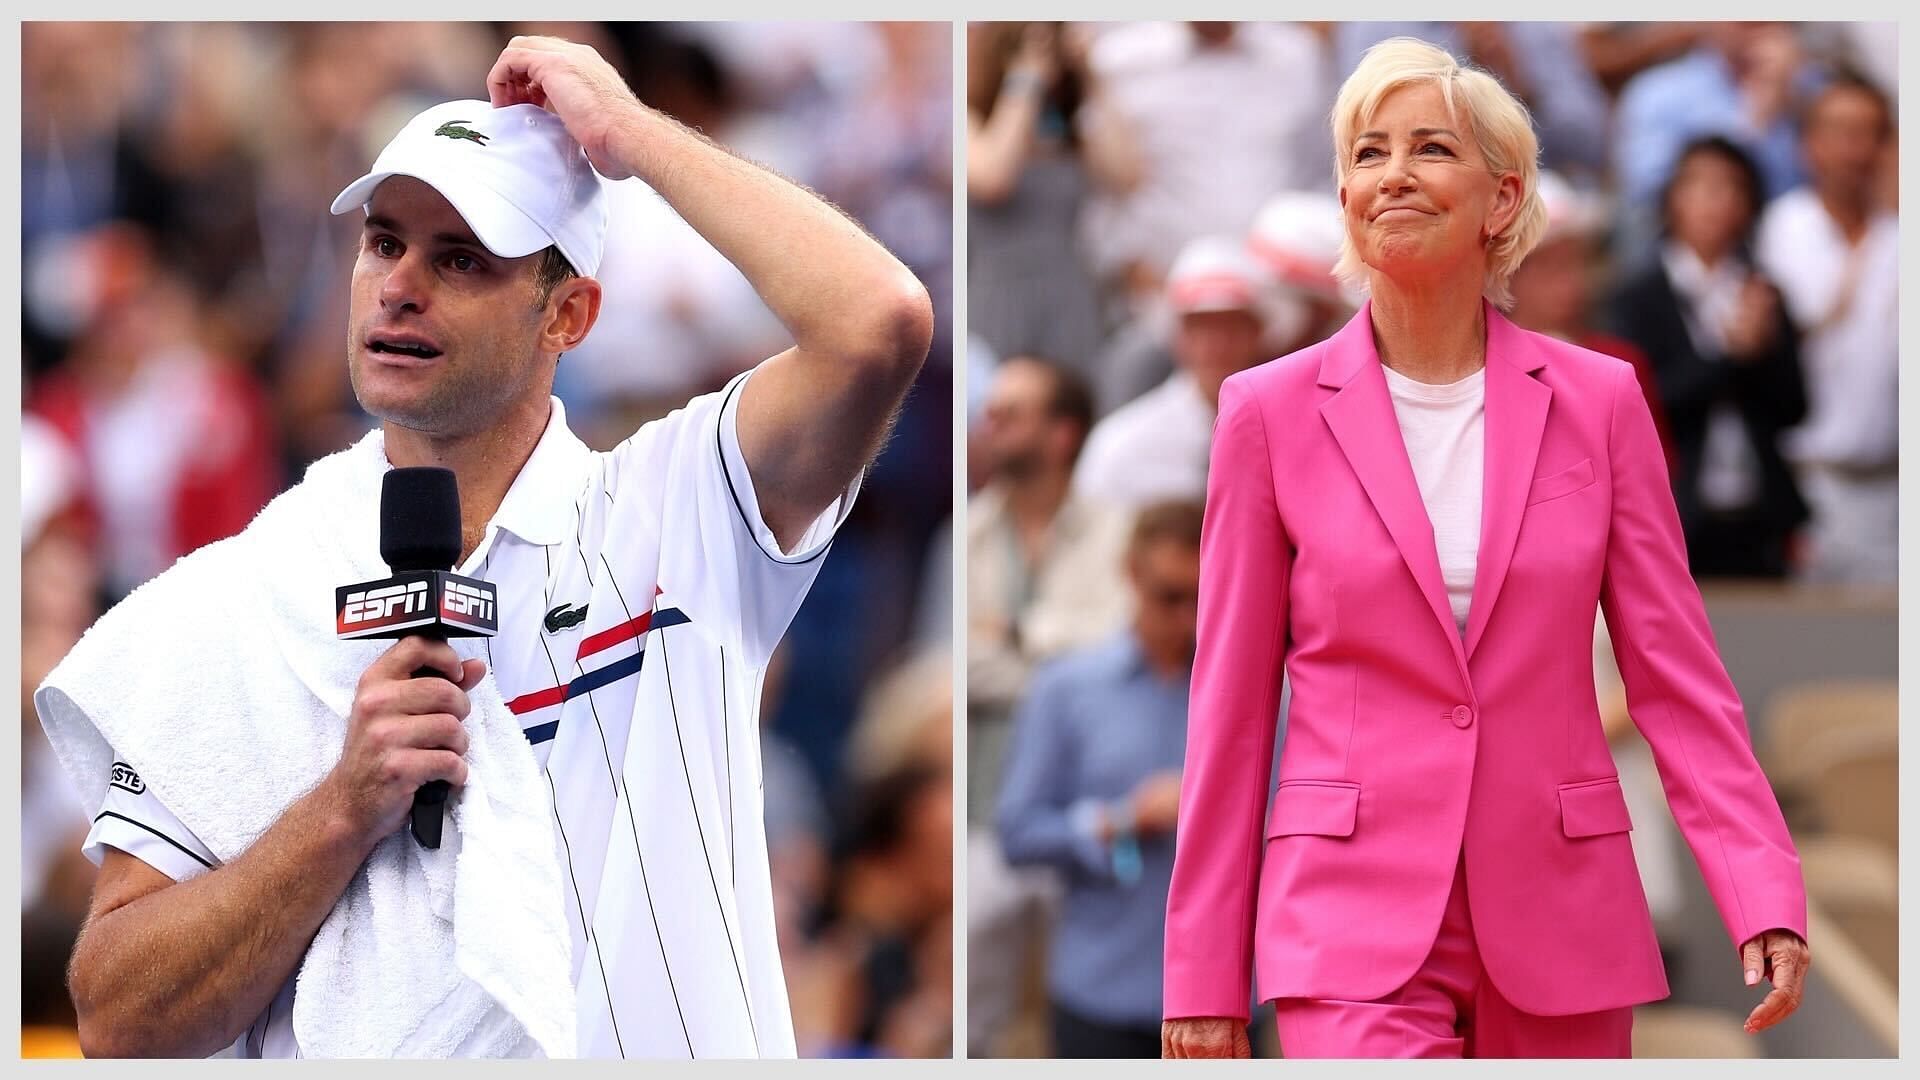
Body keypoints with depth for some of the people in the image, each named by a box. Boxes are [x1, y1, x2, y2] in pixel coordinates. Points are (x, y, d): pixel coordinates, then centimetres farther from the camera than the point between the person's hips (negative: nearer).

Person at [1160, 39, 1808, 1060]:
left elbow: (1675, 670, 4)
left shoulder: (1597, 401, 5)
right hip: (1353, 924, -2)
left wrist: (1765, 899, -8)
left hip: (1558, 925, 2)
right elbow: (1230, 709, 4)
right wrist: (1203, 973, 3)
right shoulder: (1270, 411, 2)